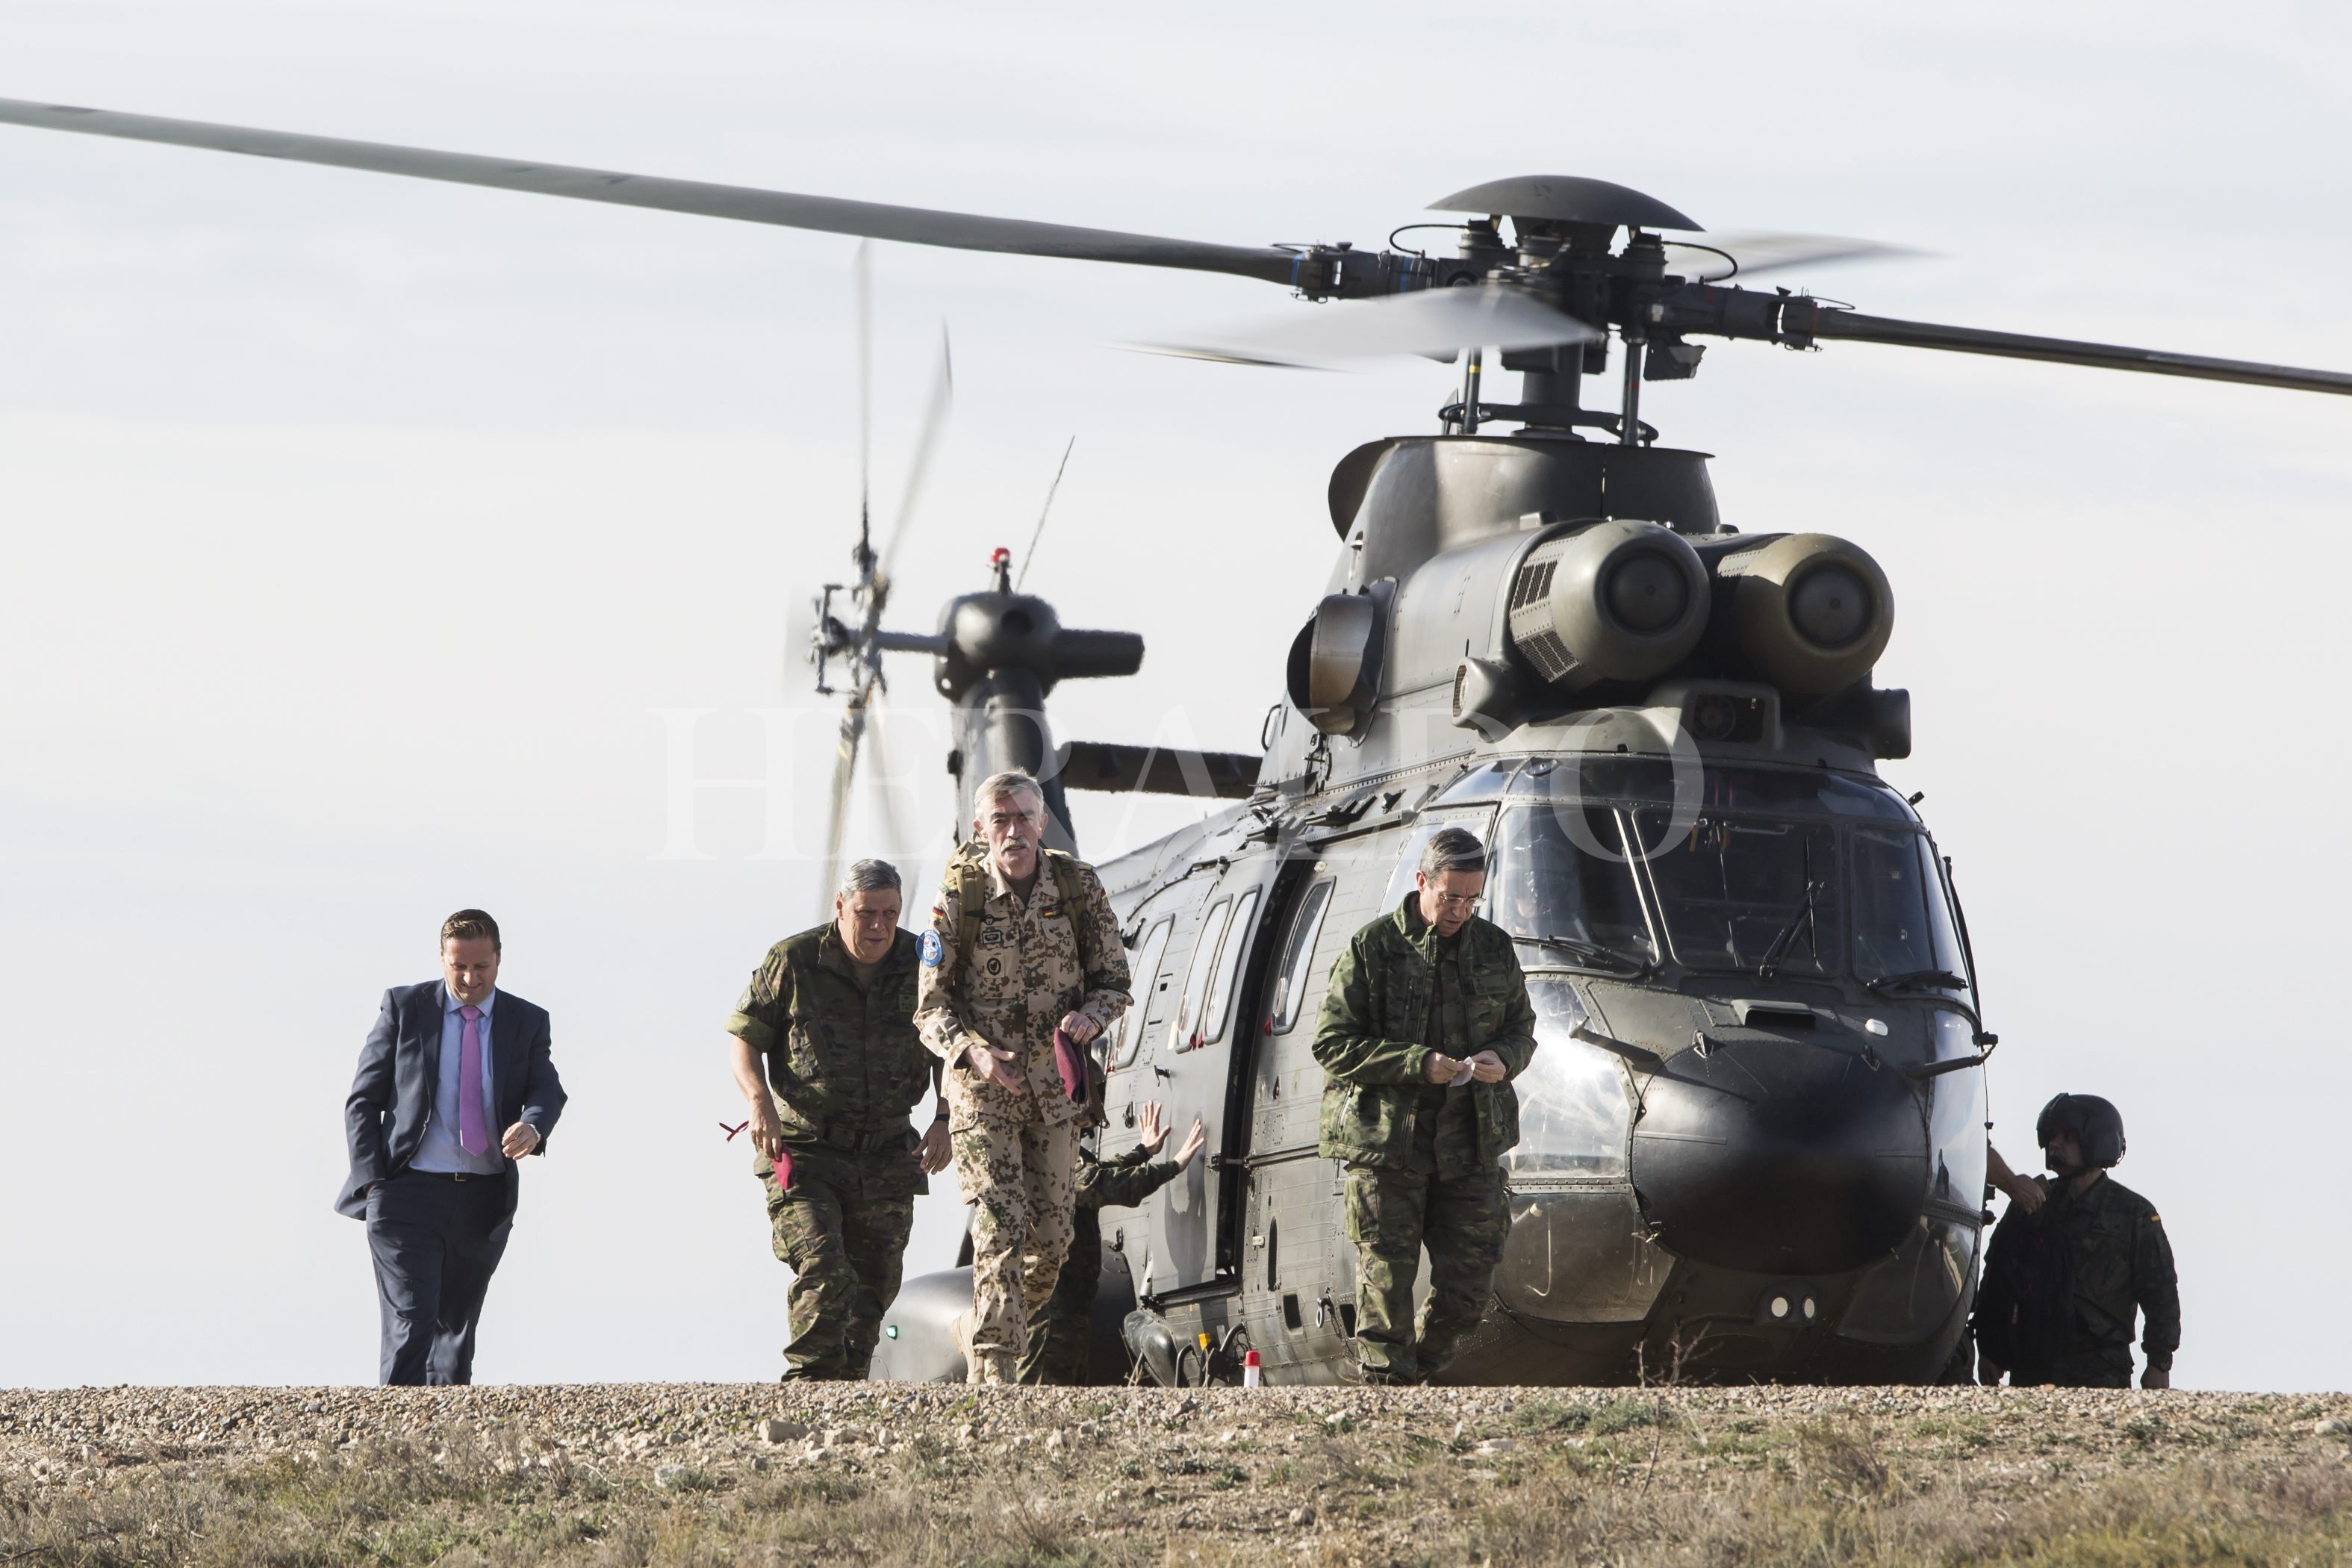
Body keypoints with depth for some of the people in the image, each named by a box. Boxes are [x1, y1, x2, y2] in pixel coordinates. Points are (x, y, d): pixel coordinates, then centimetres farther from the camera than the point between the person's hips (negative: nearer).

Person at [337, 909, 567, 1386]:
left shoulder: (527, 1022, 8)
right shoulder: (404, 1007, 3)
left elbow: (547, 1091, -6)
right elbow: (363, 1100, 4)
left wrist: (533, 1126, -31)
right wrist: (373, 1182, -7)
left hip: (485, 1200, 3)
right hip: (409, 1194, -3)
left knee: (456, 1329, 13)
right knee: (410, 1327, -16)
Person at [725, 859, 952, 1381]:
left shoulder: (920, 965, 3)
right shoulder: (793, 962, -4)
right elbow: (742, 1037, 1)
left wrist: (944, 1121, -1)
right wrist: (759, 1101, -16)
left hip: (885, 1158, 4)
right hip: (804, 1153, -4)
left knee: (872, 1291, 6)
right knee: (822, 1274, -20)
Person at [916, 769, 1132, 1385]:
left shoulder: (1079, 887, -2)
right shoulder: (957, 899, -8)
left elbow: (1114, 981, 7)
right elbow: (932, 1010, -5)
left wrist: (1088, 1018, -16)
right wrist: (976, 1053, -24)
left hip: (1054, 1083, 3)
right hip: (981, 1085, -3)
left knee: (1051, 1238, 7)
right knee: (1000, 1231, -15)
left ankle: (978, 1331, 33)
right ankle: (993, 1372, -14)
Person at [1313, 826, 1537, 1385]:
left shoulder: (1493, 950, 10)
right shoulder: (1373, 949, -3)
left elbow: (1522, 1028, 20)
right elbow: (1332, 1043, -6)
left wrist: (1502, 1059, -6)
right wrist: (1417, 1064, -17)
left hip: (1470, 1144, 4)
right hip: (1385, 1144, -4)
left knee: (1470, 1280, 3)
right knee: (1386, 1280, -2)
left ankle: (1424, 1369, 22)